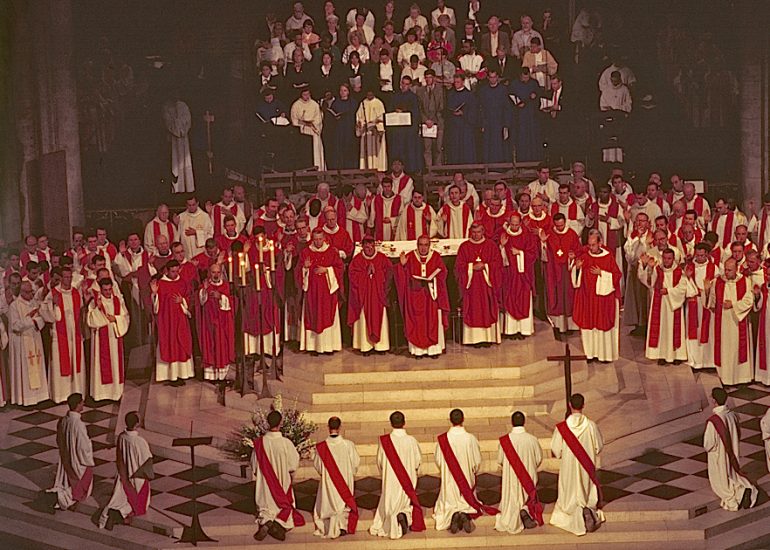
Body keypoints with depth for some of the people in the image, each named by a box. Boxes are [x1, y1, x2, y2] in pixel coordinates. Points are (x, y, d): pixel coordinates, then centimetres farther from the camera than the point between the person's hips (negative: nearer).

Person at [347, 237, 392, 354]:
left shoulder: (382, 258, 3)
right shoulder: (357, 259, 1)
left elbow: (388, 273, 1)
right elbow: (353, 276, -5)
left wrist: (374, 272, -9)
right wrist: (366, 273, -14)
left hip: (378, 295, 1)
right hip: (363, 295, -1)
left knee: (379, 319, 2)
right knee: (365, 319, -1)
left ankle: (380, 345, 7)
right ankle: (366, 345, 2)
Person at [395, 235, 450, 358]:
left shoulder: (436, 256, 2)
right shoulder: (410, 257, 1)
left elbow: (442, 272, 2)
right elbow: (402, 275, -2)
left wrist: (433, 277, -17)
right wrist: (402, 265, -20)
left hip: (431, 294, 1)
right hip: (415, 295, 0)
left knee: (433, 321, 1)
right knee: (417, 322, 0)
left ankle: (434, 348, 8)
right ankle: (418, 349, 5)